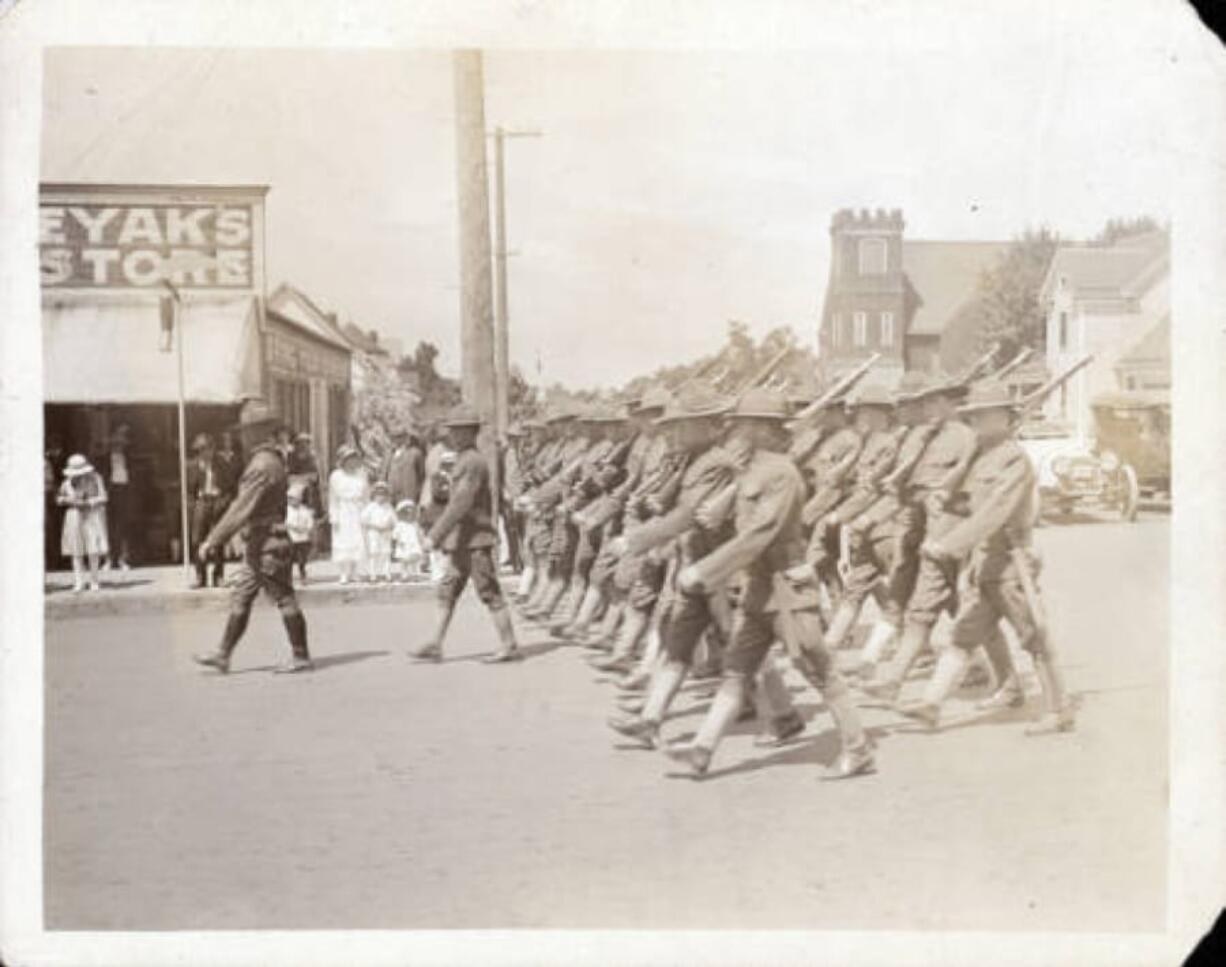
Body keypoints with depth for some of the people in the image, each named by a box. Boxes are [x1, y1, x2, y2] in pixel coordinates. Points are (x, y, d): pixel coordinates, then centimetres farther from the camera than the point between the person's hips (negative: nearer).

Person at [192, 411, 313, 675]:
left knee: (285, 600, -1)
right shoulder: (273, 460, 12)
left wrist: (213, 540, -21)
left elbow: (241, 508, -23)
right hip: (258, 545, 10)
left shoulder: (262, 467, -19)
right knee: (240, 600, 11)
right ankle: (223, 655, 15)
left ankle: (301, 657, 7)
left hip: (266, 545, -10)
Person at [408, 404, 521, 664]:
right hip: (463, 542, 10)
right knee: (447, 592, 8)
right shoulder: (467, 460, 16)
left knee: (490, 594, -3)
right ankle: (435, 646, 11)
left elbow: (460, 504, -24)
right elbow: (487, 500, 22)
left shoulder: (473, 462, -16)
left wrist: (434, 535, -25)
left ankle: (509, 646, 5)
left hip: (474, 542, -10)